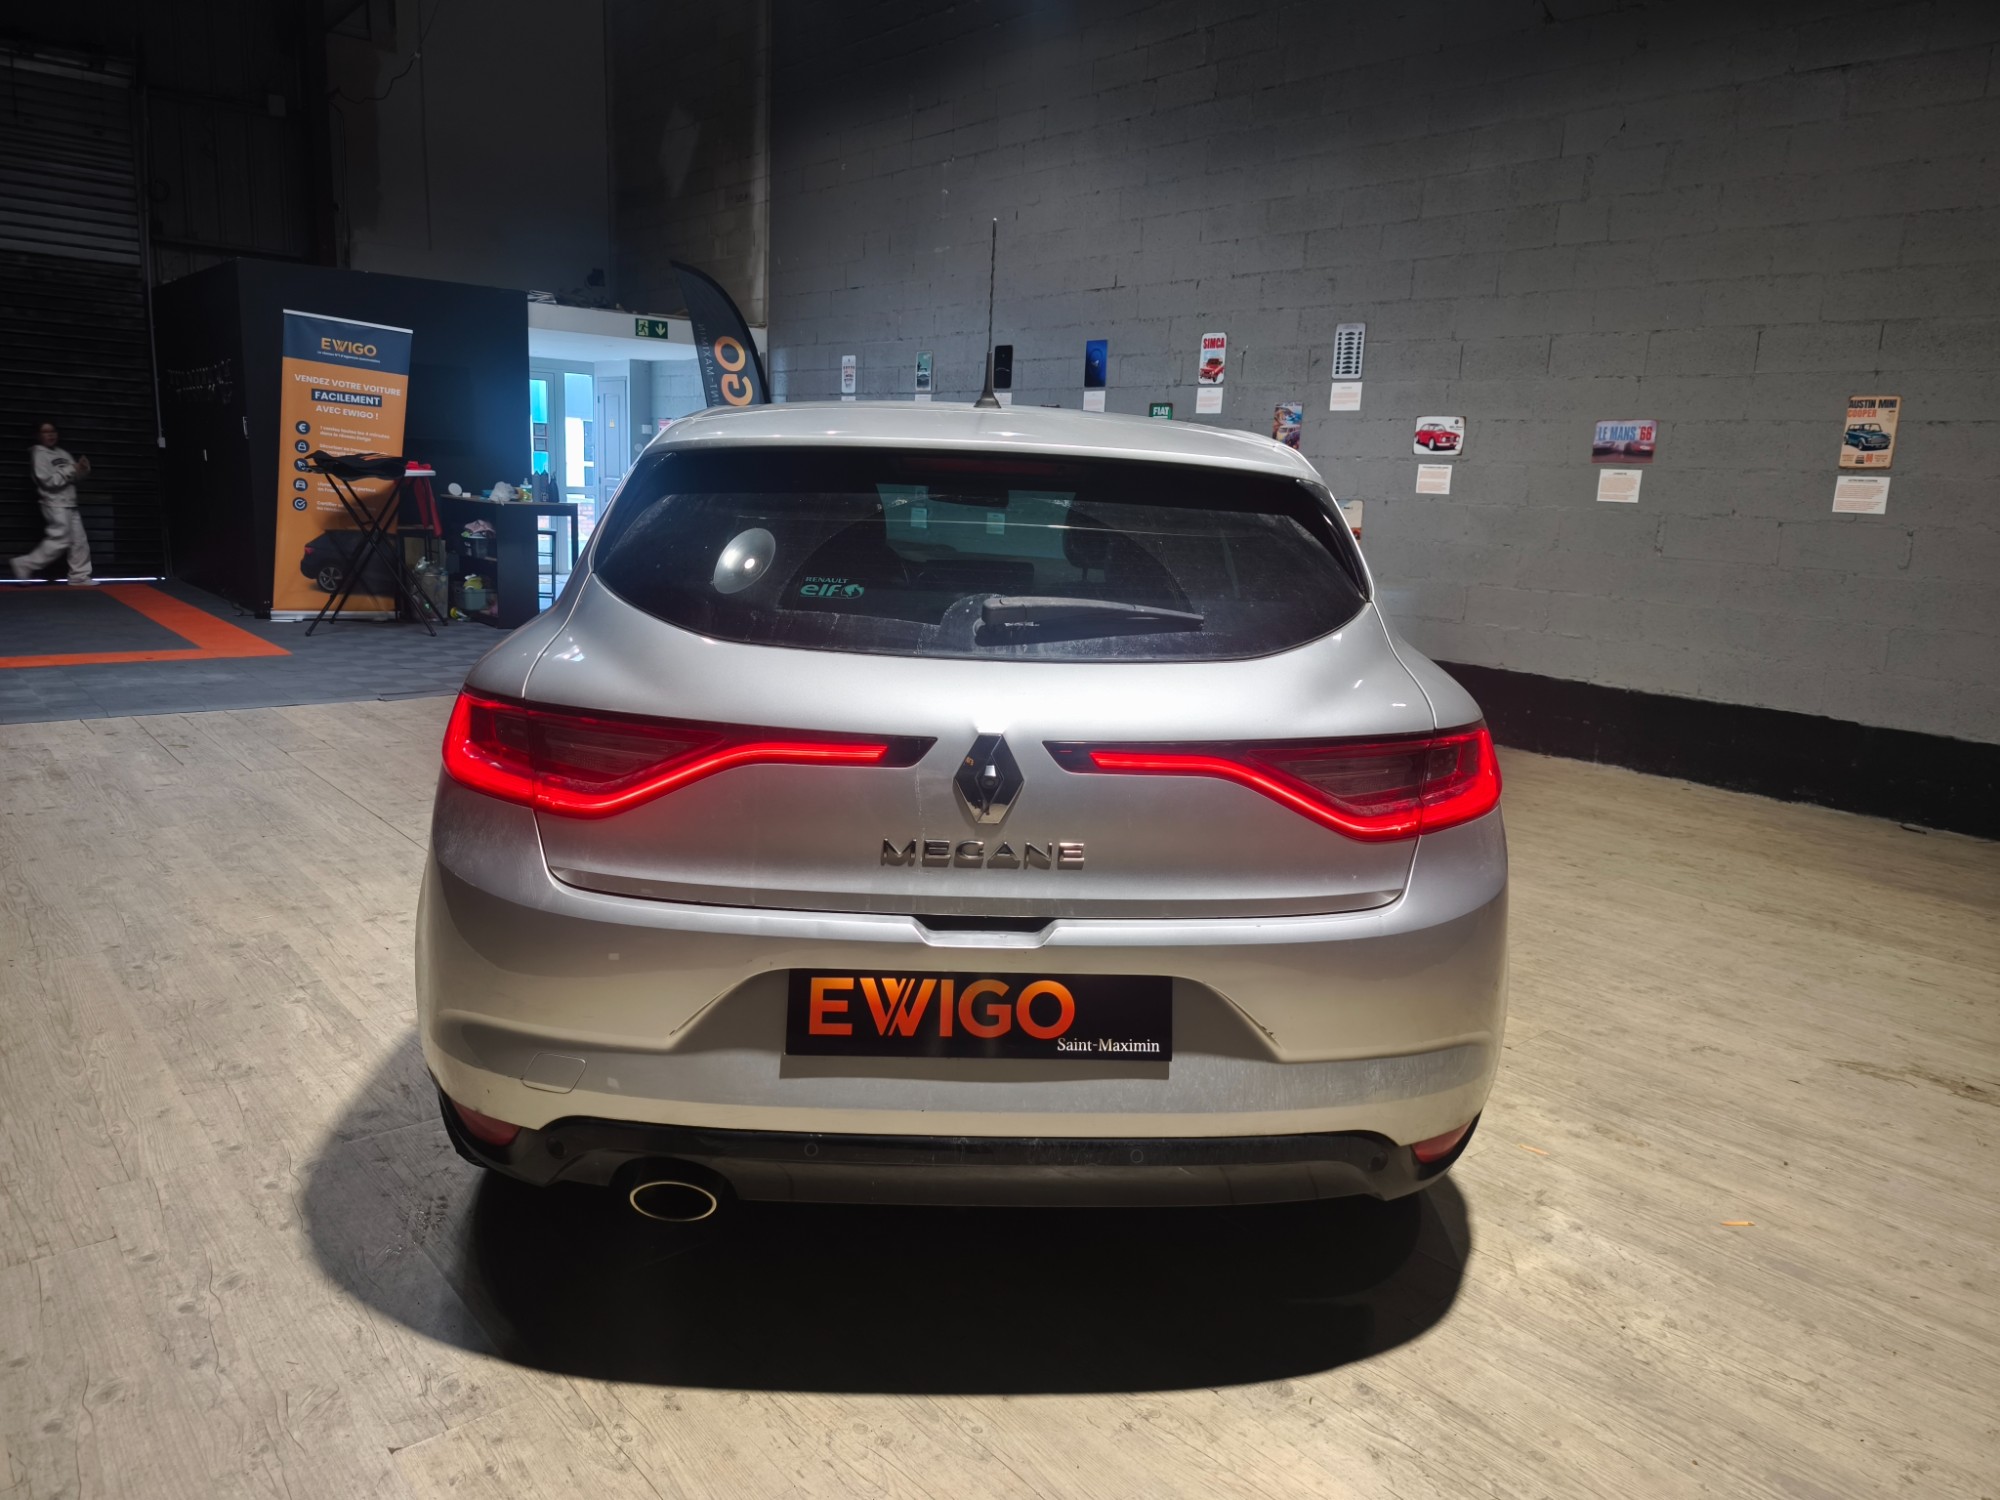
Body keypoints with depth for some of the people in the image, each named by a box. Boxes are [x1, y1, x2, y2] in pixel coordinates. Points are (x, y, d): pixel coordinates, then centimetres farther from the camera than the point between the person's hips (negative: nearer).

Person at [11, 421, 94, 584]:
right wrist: (71, 470, -17)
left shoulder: (62, 453, 15)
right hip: (55, 504, -8)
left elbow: (72, 476, 16)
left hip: (69, 503, 8)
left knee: (79, 540, 8)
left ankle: (79, 576, 15)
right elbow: (48, 481, -17)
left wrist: (82, 469, -5)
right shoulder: (39, 454, -8)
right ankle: (24, 565, -5)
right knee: (59, 539, -14)